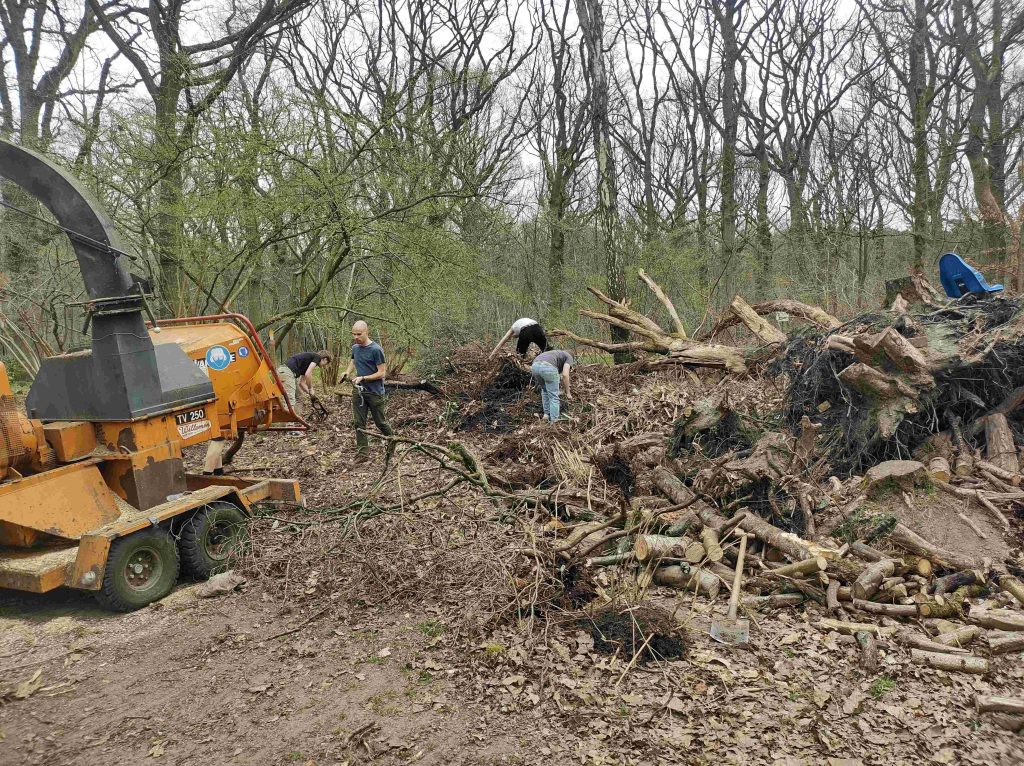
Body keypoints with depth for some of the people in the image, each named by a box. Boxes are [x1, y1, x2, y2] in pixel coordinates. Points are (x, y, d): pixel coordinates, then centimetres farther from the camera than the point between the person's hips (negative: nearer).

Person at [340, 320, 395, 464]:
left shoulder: (376, 350, -16)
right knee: (359, 423, 2)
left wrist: (362, 378, -22)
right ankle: (362, 453, 7)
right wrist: (348, 372, 6)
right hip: (359, 391, 6)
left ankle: (392, 440, 33)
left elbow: (382, 373, -16)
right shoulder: (355, 348, 5)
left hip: (375, 392, -6)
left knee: (380, 422, 7)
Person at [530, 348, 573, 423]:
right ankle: (554, 421, 15)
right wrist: (567, 393, 13)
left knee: (545, 390, 32)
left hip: (535, 366, 7)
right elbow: (565, 375, 5)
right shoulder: (569, 357, 24)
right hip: (547, 368, -7)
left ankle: (547, 414, 35)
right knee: (553, 396, 10)